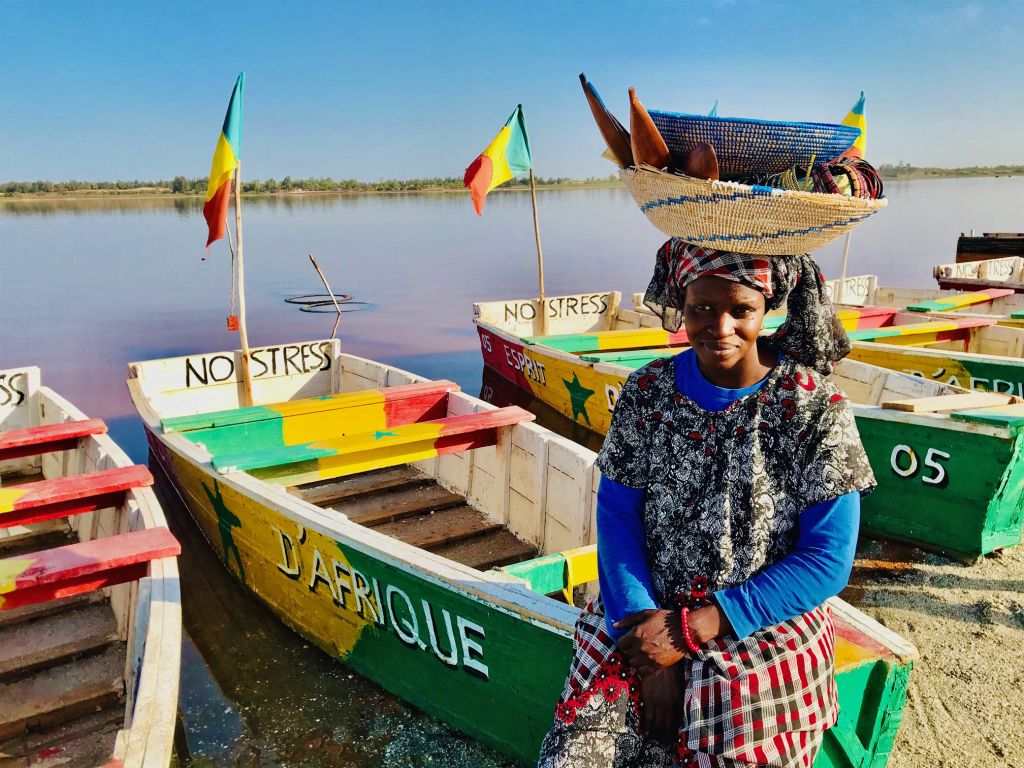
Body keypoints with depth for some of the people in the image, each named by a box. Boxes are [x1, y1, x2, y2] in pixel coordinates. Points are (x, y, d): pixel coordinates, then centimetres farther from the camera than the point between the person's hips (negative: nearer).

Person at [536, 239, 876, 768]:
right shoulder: (647, 393, -2)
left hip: (765, 628, -1)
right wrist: (650, 642, -15)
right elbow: (618, 518, -2)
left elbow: (827, 561, -9)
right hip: (644, 612, 2)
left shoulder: (815, 409, -9)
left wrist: (692, 630, -15)